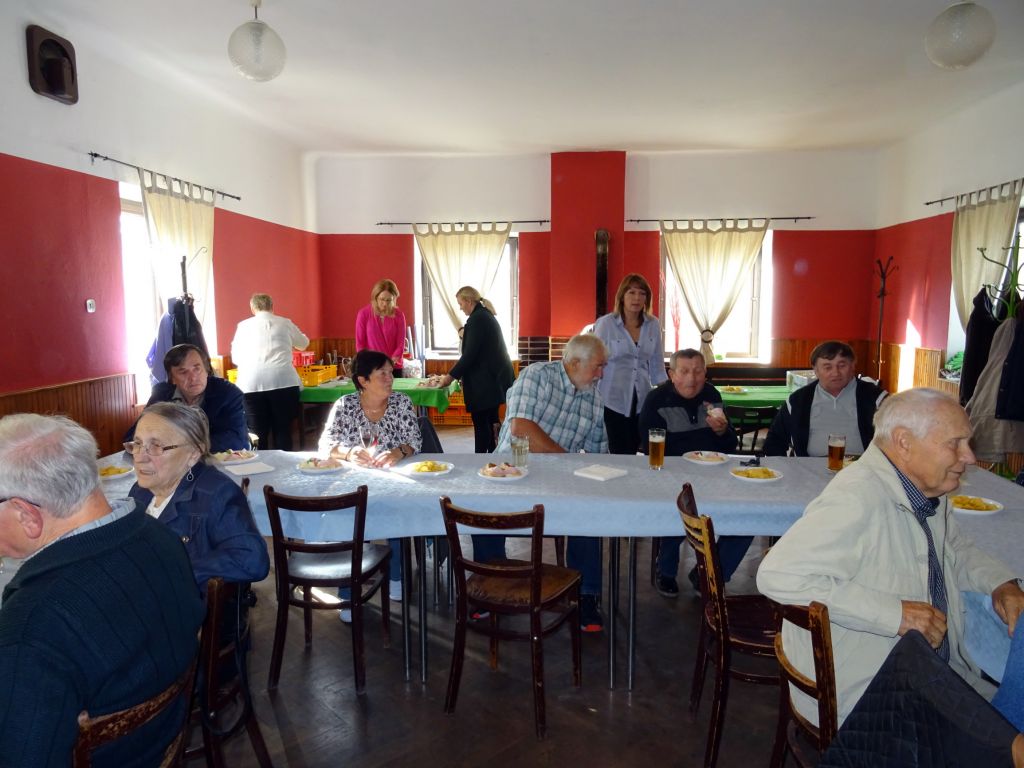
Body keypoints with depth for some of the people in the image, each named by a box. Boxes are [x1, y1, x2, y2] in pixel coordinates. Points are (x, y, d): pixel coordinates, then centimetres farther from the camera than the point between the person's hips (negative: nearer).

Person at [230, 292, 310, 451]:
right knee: (283, 431, 6)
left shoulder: (243, 325, 17)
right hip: (283, 381, 0)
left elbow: (236, 358, 26)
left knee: (257, 434, 5)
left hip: (251, 383, 0)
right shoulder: (285, 323, 17)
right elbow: (303, 343, 35)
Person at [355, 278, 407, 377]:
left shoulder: (399, 315, -2)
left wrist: (392, 361, -20)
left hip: (394, 368, 1)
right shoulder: (363, 314, -3)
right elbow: (360, 344, 0)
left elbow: (401, 344, -4)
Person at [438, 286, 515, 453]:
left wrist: (451, 376, -10)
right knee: (491, 421, 14)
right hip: (495, 378, 10)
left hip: (484, 382, -10)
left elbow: (470, 354, -18)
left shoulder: (477, 318, -14)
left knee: (481, 423, -5)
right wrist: (456, 373, 23)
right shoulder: (487, 315, 16)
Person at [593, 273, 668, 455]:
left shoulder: (653, 325, 6)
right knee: (619, 454, -2)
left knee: (634, 451, 6)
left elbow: (657, 366, 13)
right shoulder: (606, 323, -4)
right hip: (613, 401, -3)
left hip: (642, 401, 3)